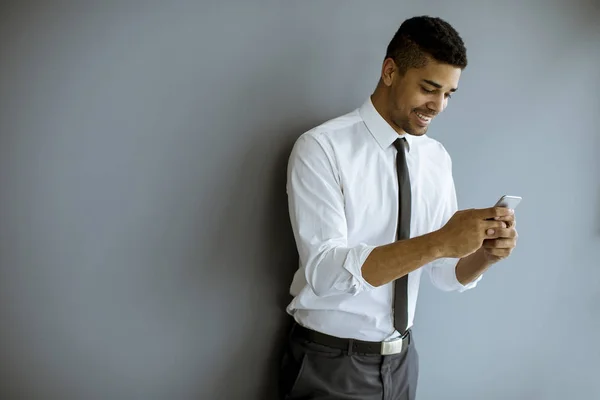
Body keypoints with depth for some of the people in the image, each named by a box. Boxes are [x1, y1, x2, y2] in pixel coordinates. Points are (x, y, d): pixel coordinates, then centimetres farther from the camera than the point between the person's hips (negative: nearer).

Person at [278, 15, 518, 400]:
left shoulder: (438, 158, 2)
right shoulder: (322, 148, -16)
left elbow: (447, 274, 3)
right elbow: (324, 271, -26)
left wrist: (486, 253, -18)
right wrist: (438, 242, -34)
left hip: (401, 358, 6)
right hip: (330, 364, -5)